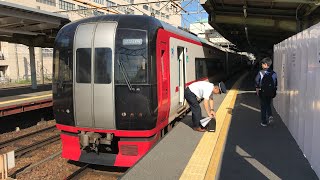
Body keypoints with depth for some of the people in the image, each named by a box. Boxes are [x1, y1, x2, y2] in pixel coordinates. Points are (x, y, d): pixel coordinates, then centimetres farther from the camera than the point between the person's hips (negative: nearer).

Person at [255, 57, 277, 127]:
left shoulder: (261, 73, -12)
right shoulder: (274, 73, 1)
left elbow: (257, 82, -9)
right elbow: (275, 84, 7)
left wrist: (257, 91, 2)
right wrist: (273, 91, 16)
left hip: (263, 92, -4)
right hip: (271, 92, 4)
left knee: (263, 107, 7)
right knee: (268, 105, 23)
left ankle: (264, 122, 12)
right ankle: (270, 116, 1)